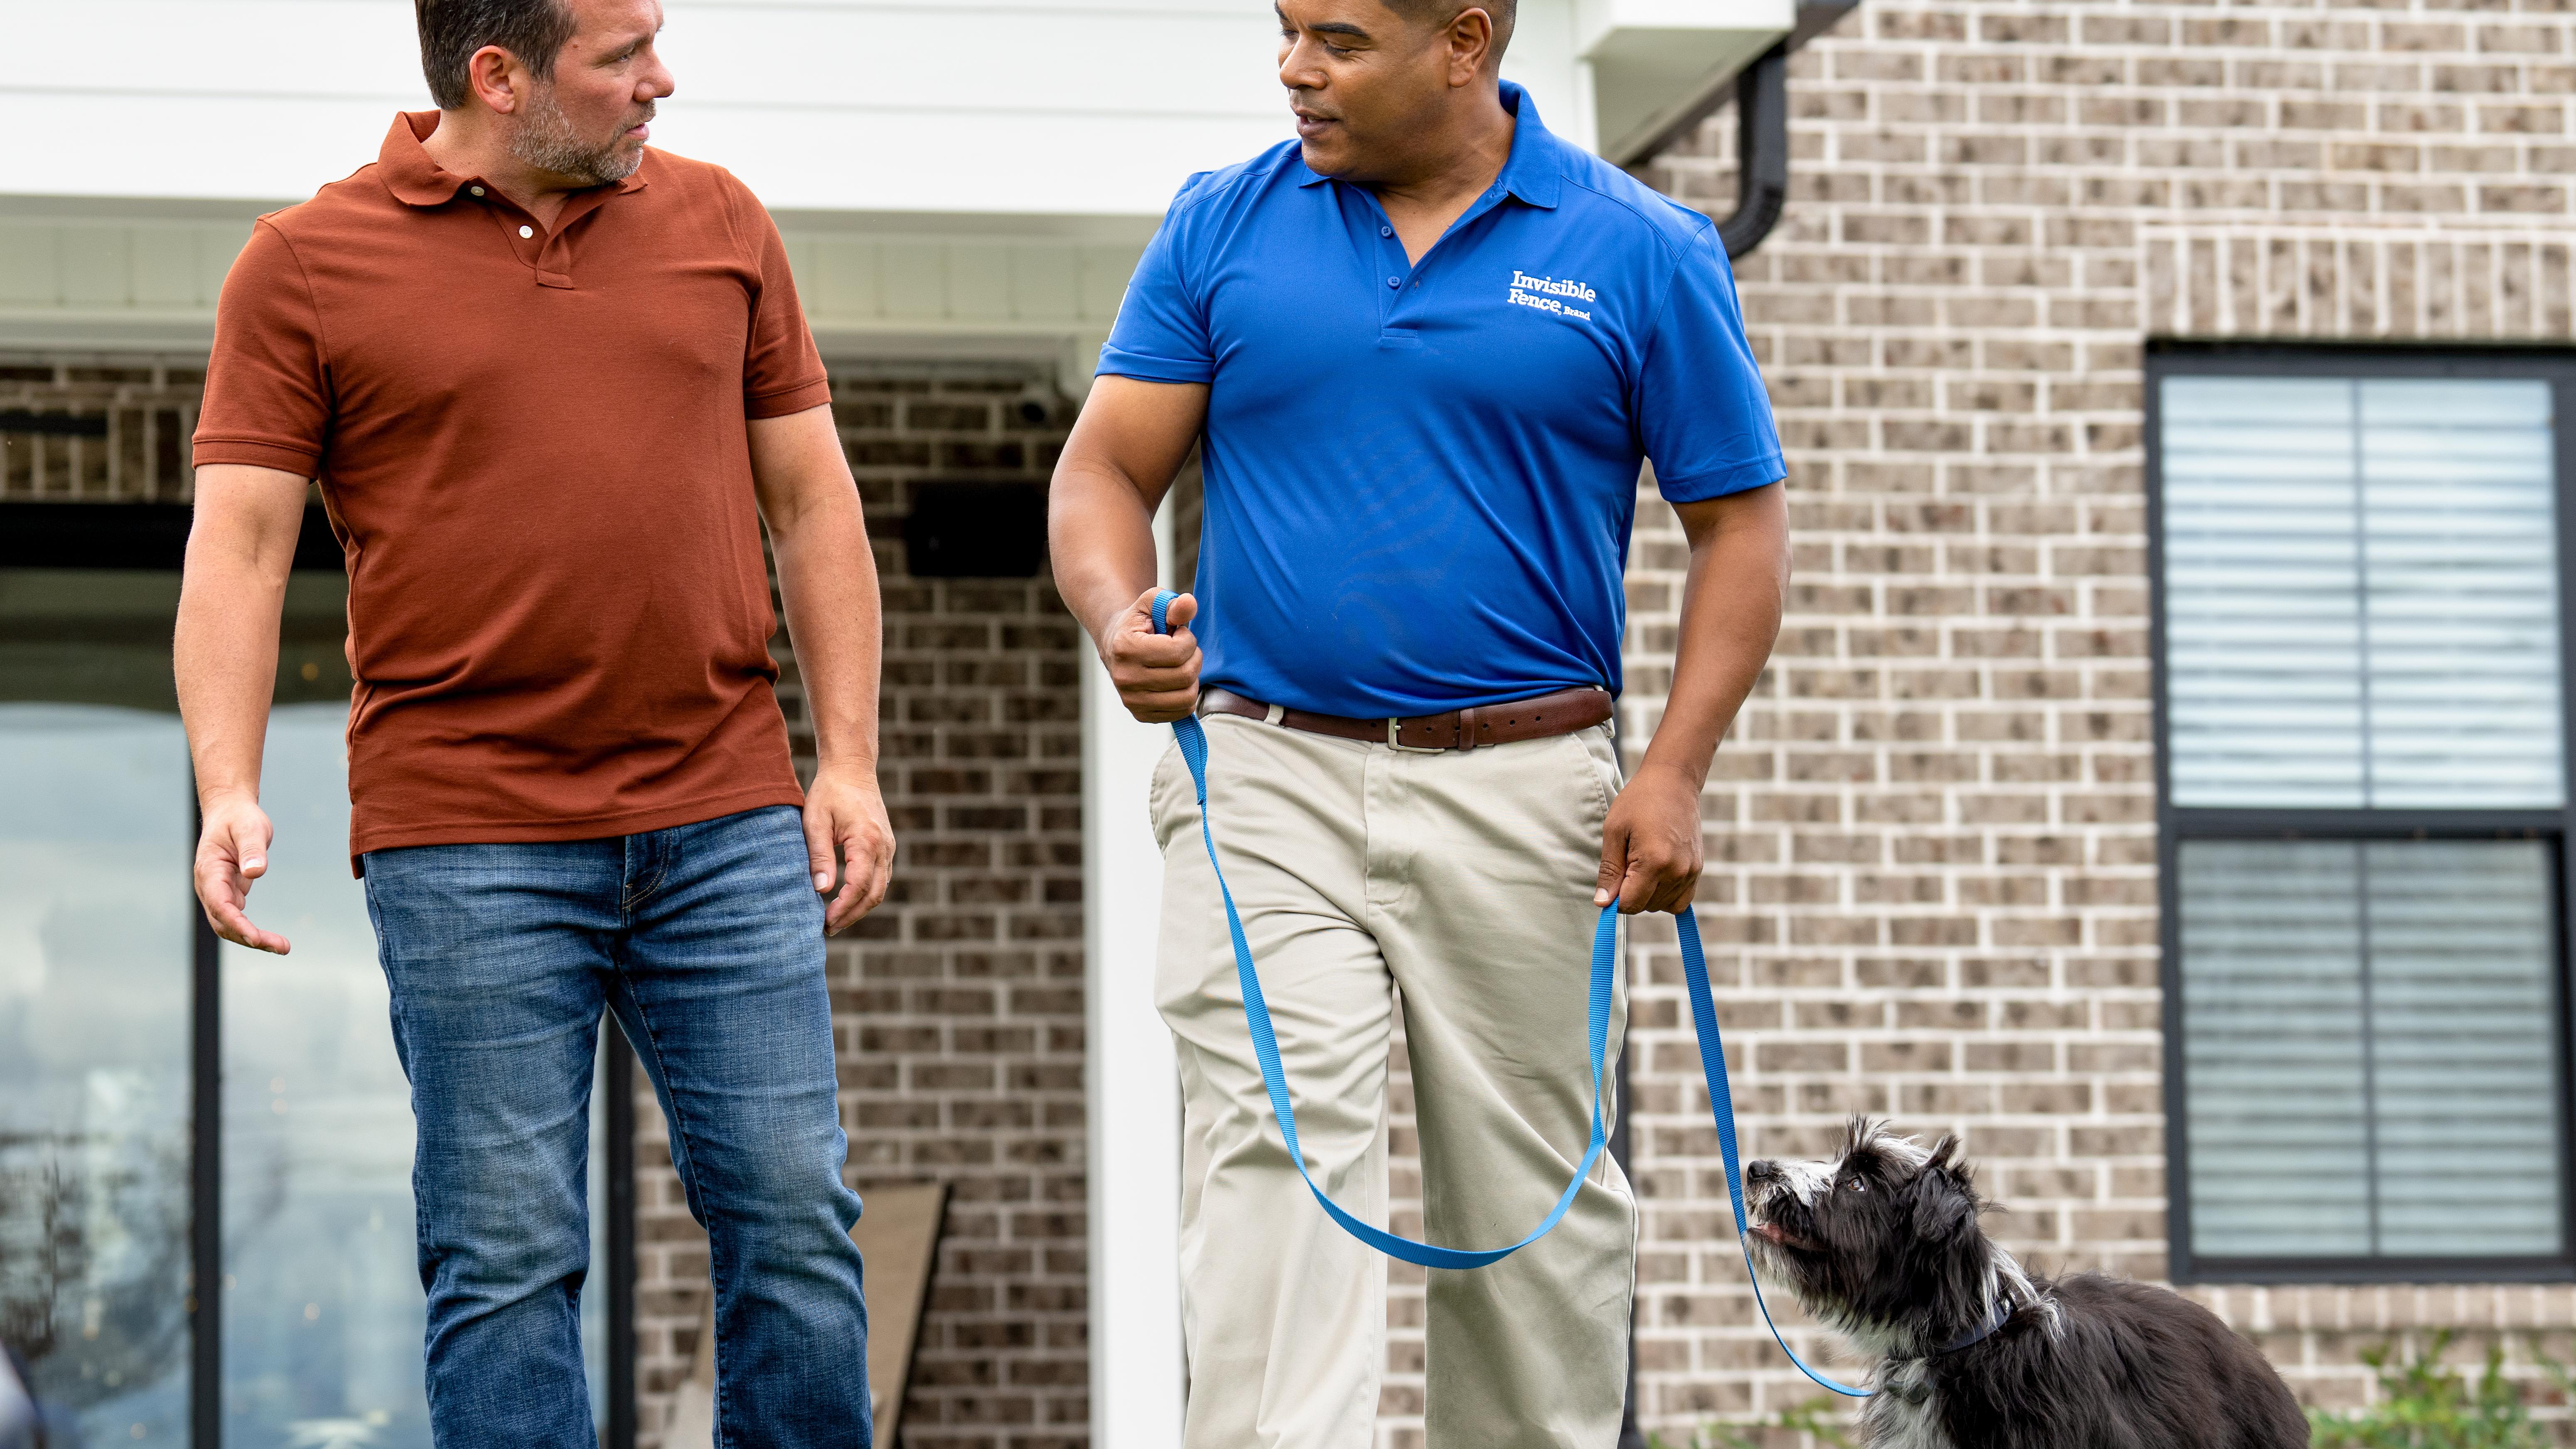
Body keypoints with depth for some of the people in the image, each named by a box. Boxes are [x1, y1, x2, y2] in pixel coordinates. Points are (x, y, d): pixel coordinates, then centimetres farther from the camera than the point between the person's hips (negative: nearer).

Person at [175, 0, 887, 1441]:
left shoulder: (718, 220, 12)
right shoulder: (307, 267, 2)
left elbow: (812, 499, 14)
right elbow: (238, 543, -2)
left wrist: (851, 762, 6)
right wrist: (229, 793, -15)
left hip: (728, 829, 3)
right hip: (468, 846, -3)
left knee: (795, 1217, 2)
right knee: (508, 1257, -1)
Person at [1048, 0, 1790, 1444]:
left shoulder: (1642, 253, 1)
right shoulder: (1221, 227, 5)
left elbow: (1741, 521, 4)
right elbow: (1106, 468, 5)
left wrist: (1676, 770, -7)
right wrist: (1119, 617, -17)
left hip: (1522, 795, 0)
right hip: (1269, 782, 0)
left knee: (1534, 1198, 8)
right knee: (1273, 1160, -13)